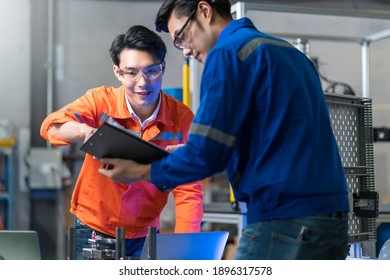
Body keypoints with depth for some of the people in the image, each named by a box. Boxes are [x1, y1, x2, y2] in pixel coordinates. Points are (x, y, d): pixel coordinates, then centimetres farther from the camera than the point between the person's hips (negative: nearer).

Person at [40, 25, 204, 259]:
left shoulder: (182, 118, -10)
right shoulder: (101, 101, -12)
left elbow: (189, 191, -10)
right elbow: (51, 126, -29)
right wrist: (85, 130, -51)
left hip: (144, 235, 1)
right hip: (93, 230, -1)